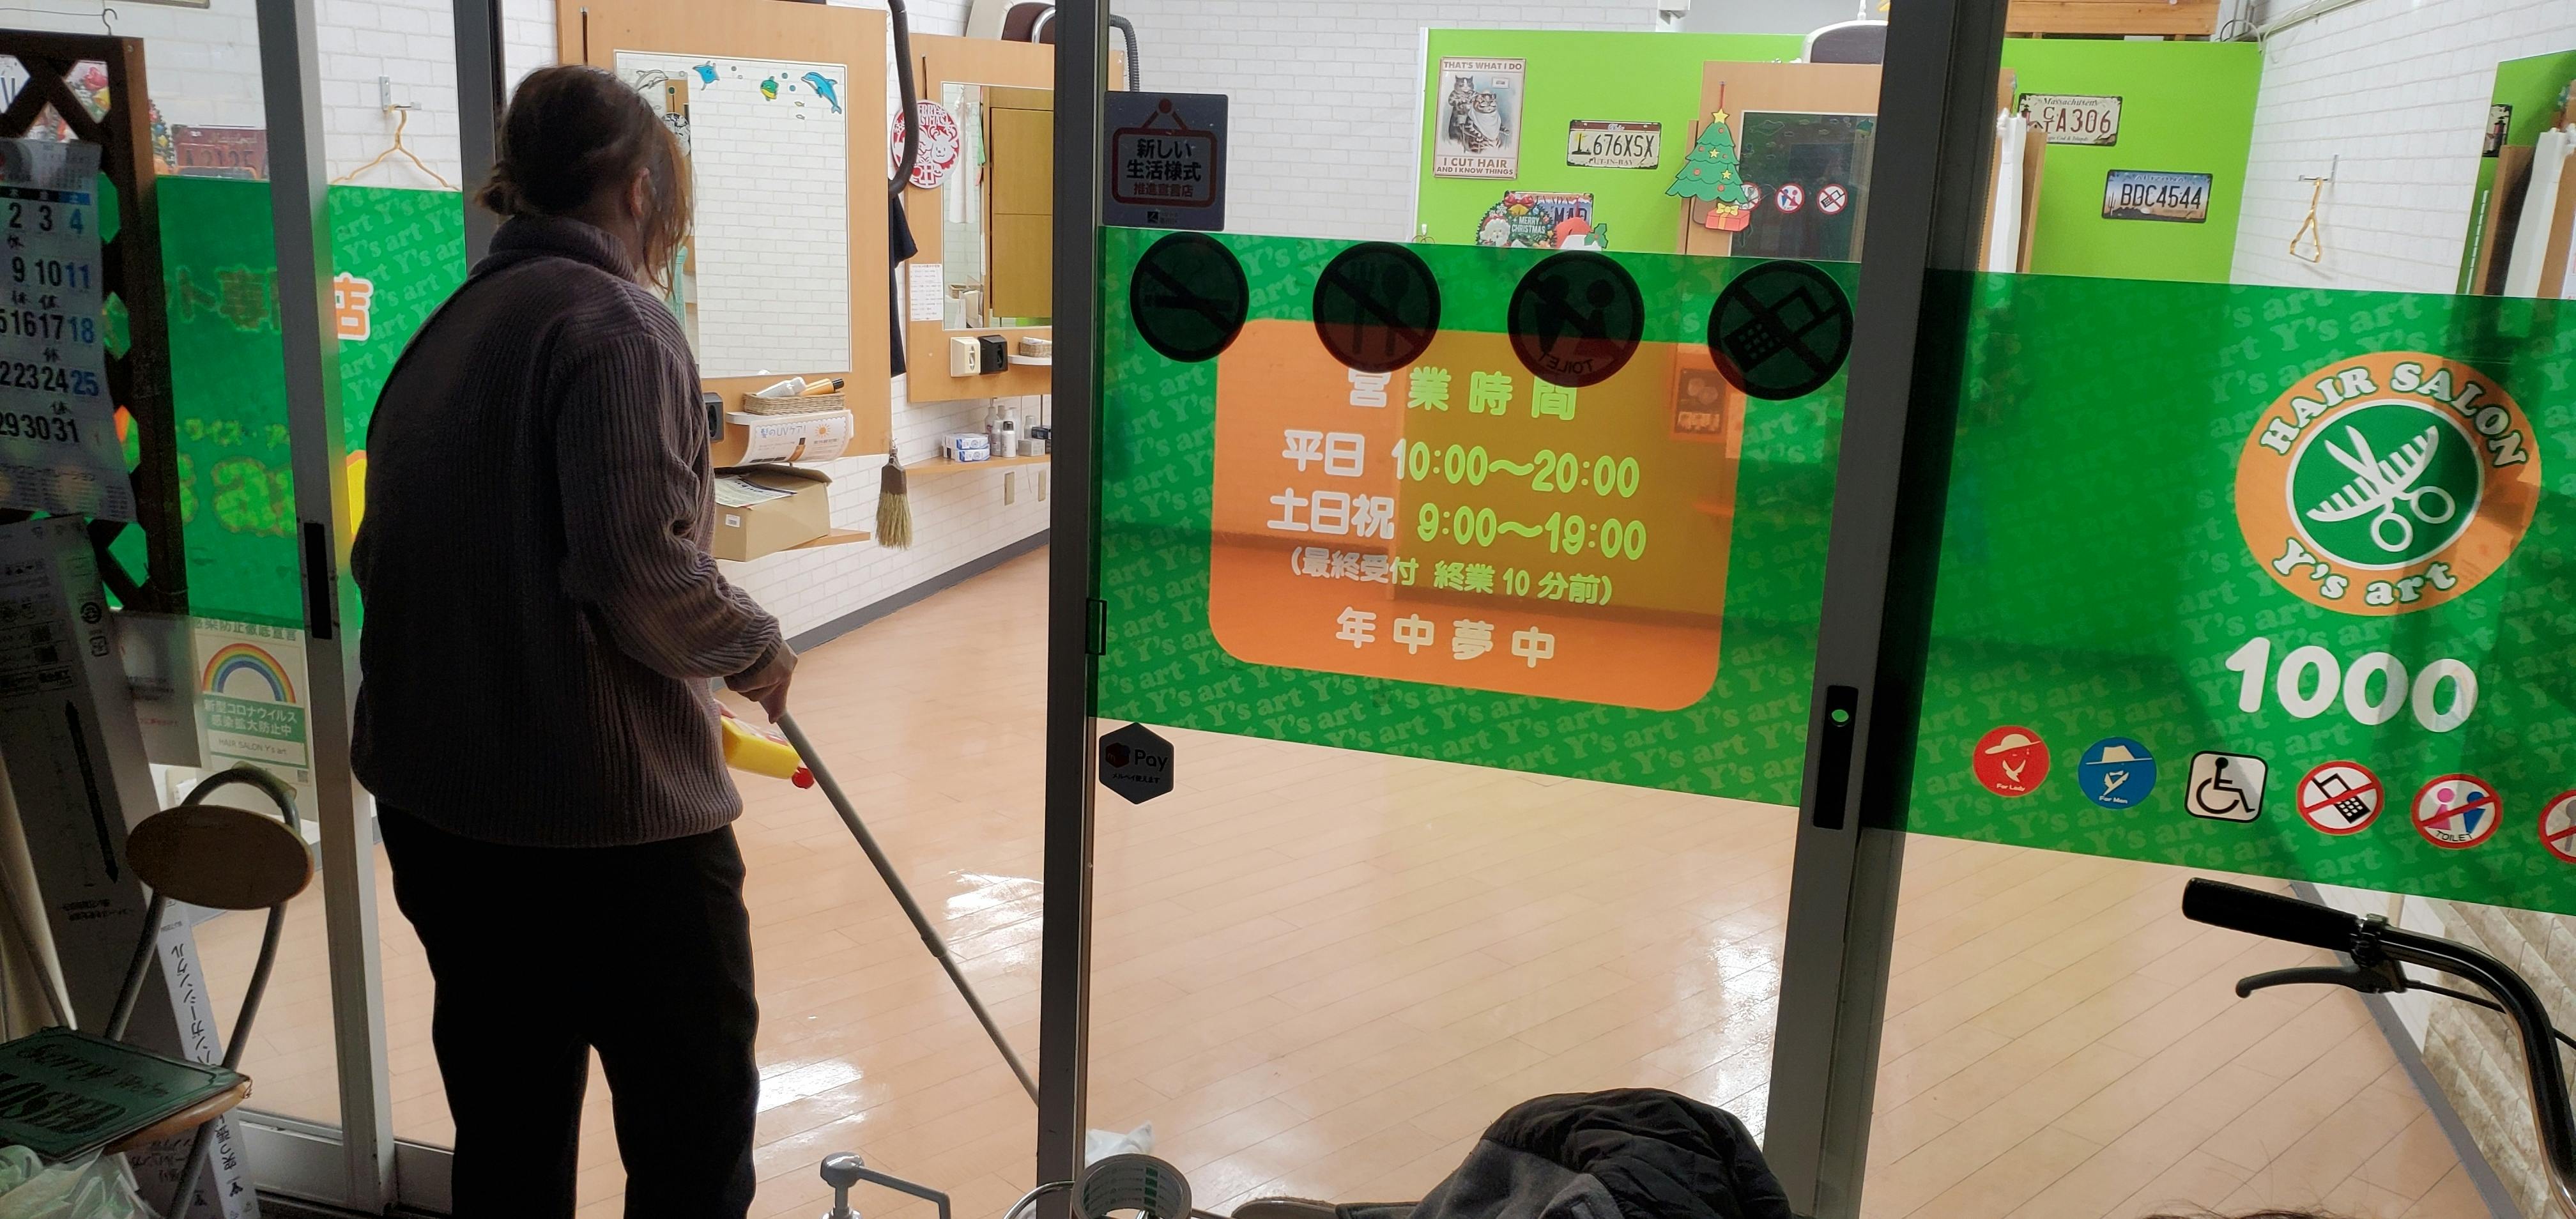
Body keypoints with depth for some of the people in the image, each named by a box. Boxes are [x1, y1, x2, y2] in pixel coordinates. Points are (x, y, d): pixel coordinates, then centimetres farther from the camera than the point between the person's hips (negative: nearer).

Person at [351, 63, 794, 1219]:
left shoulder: (447, 331, 11)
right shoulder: (617, 323, -14)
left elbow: (383, 559, 15)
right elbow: (642, 576, -24)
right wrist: (757, 651, -6)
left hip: (434, 804, 8)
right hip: (607, 818, -8)